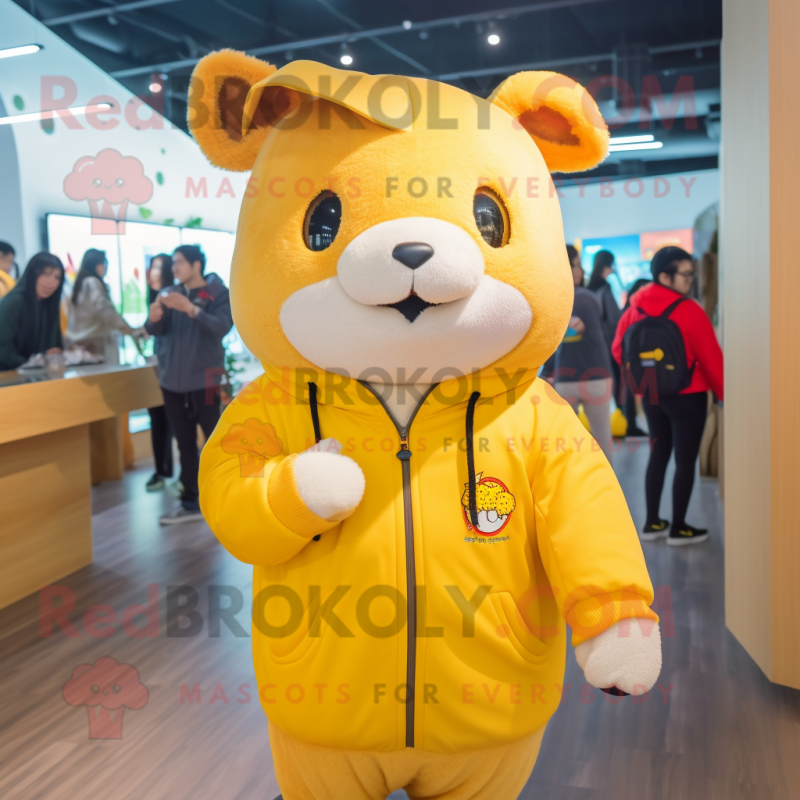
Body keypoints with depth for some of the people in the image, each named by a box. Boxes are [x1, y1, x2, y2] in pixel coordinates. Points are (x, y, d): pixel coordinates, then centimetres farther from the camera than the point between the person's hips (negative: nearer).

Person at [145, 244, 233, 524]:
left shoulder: (219, 294, -5)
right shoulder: (169, 294, 10)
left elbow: (221, 327, -21)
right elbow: (155, 330, -1)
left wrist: (191, 309, -35)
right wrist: (153, 317, -24)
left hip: (203, 380, -5)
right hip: (172, 380, 5)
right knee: (185, 444, 12)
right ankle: (190, 503, 20)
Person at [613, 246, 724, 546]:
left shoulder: (635, 308, 0)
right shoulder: (689, 311, -17)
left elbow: (619, 348, 7)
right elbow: (711, 358, -12)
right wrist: (725, 394, -1)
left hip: (651, 396, 6)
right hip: (688, 397, -6)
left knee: (658, 456, 17)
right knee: (686, 462, 5)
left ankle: (652, 523, 23)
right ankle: (679, 528, 14)